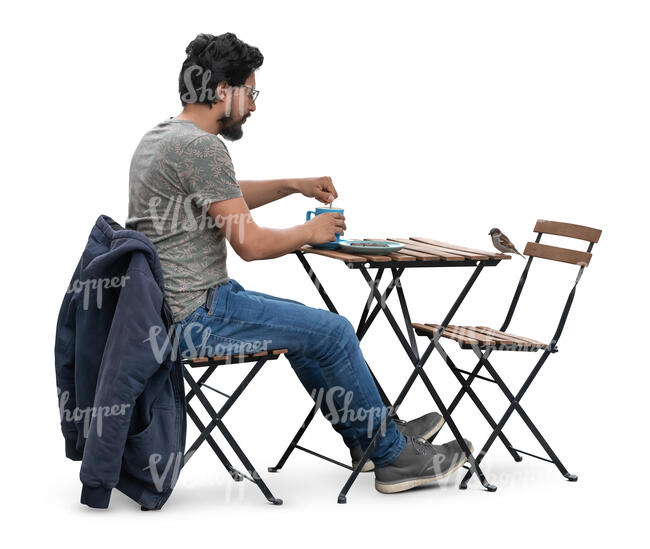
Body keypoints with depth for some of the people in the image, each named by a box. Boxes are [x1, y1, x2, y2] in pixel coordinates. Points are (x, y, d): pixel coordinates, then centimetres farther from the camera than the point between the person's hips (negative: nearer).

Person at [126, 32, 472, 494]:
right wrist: (310, 232, -3)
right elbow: (251, 243, -21)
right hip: (193, 319, -11)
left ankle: (366, 437, 30)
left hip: (166, 308, 11)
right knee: (332, 331, -4)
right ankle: (392, 456, 10)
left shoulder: (161, 136, 12)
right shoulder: (201, 146, -21)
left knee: (306, 324, 23)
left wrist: (294, 186, 20)